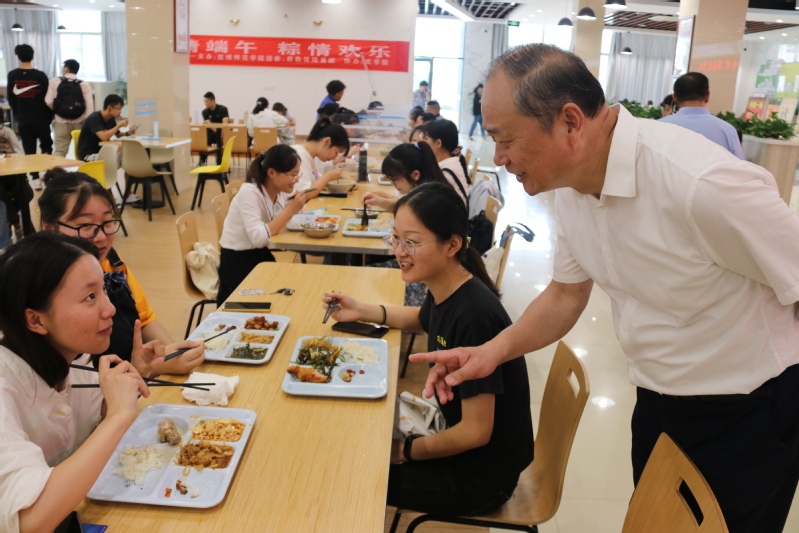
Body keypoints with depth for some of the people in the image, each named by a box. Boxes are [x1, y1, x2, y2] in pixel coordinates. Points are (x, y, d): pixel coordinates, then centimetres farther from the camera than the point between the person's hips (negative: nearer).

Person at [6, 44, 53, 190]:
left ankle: (35, 178, 4)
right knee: (46, 145, 15)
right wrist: (50, 116, 8)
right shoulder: (40, 75, -9)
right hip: (41, 118, -1)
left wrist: (17, 117, 16)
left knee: (29, 150, 6)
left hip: (23, 120, 1)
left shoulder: (12, 76, -1)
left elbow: (11, 99, 5)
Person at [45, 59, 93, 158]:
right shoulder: (84, 85, -1)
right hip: (79, 123, 0)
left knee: (59, 151, 4)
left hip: (61, 121, 0)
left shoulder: (55, 82, 1)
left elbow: (48, 101, -5)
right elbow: (90, 106, -9)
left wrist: (57, 110, 15)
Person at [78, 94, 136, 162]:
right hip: (89, 154, -8)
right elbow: (104, 137, -31)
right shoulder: (94, 118, -17)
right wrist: (119, 125, -22)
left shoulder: (111, 119, 6)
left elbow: (118, 134, 21)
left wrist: (128, 133, -1)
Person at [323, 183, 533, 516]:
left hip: (482, 475, -7)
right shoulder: (443, 291, -7)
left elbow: (476, 432, -26)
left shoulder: (474, 316, -31)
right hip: (460, 440, 7)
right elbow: (422, 319, 20)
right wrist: (362, 311, 4)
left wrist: (405, 451, -11)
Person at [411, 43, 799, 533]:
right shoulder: (573, 183, -7)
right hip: (658, 405, 7)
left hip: (748, 416, -6)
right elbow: (567, 295, 4)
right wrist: (495, 350, -11)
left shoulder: (703, 184, -32)